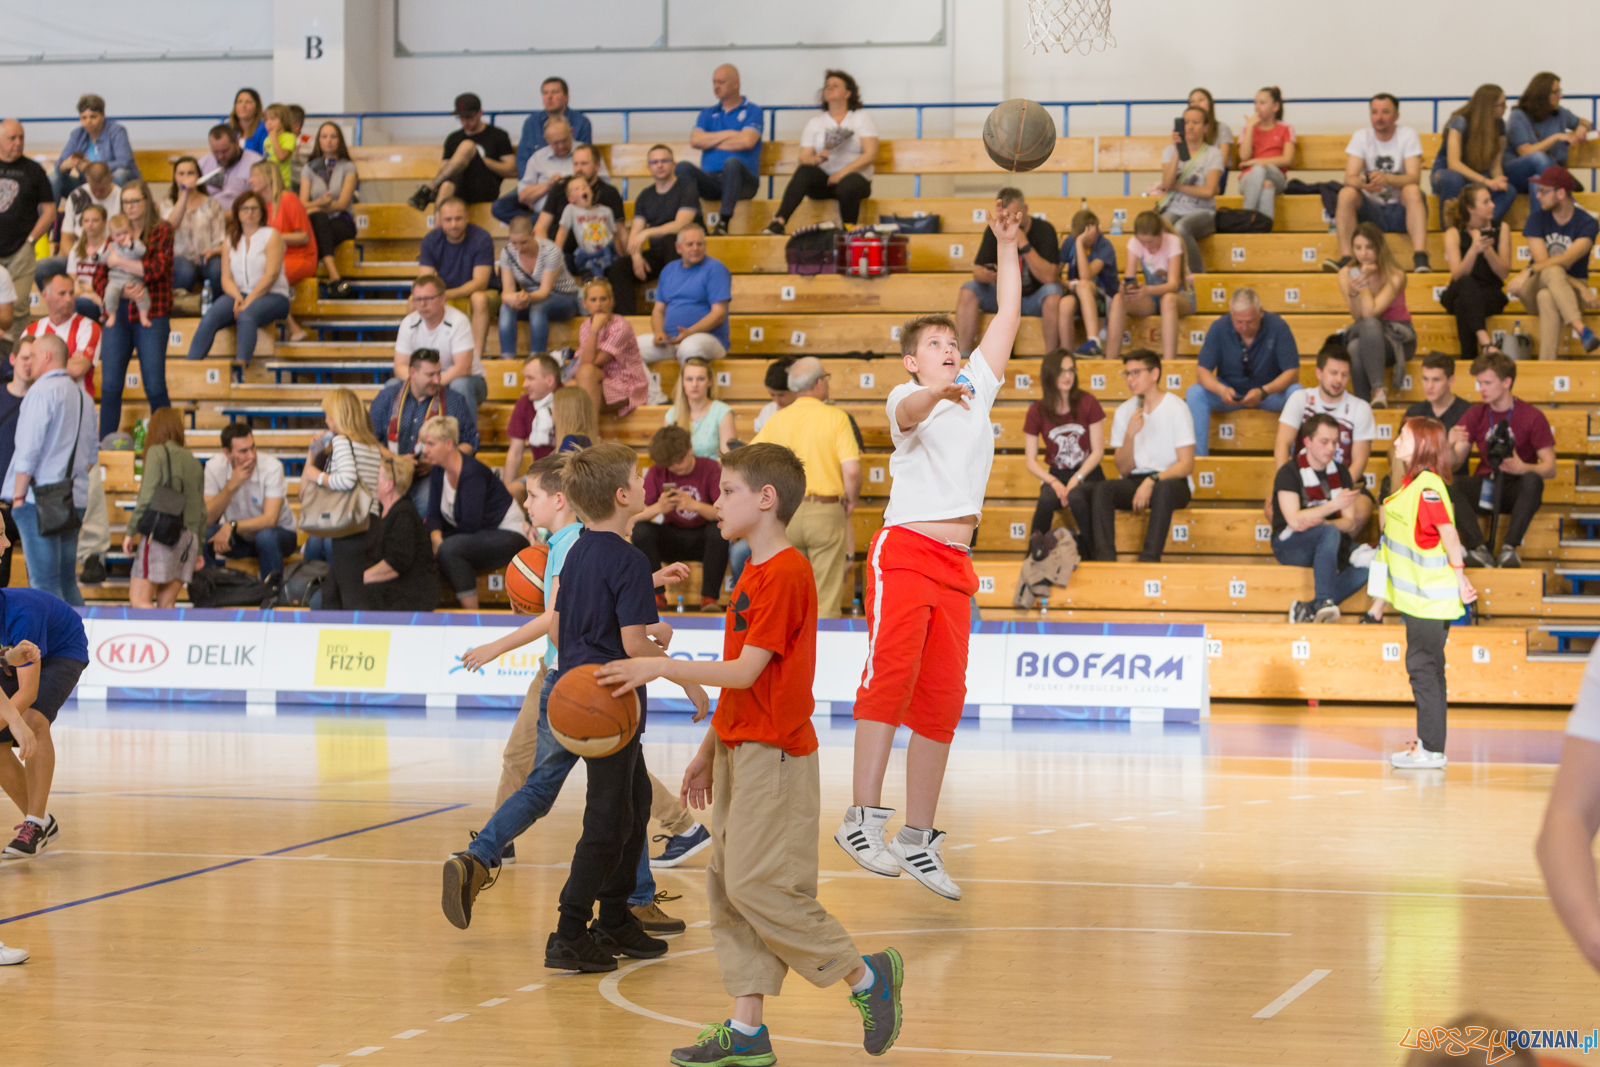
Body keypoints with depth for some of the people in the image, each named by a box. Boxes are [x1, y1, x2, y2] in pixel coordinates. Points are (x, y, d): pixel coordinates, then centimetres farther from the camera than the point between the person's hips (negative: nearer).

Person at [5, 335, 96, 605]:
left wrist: (19, 495, -9)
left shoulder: (42, 390, -9)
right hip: (75, 500, 8)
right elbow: (92, 453, 20)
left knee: (44, 584, -7)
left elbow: (29, 449, -13)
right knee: (67, 582, 11)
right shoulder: (83, 395, 15)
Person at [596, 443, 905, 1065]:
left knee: (756, 883, -10)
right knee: (728, 885, 6)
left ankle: (866, 976, 4)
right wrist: (709, 750, 20)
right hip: (738, 750, 10)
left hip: (774, 755, -10)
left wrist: (660, 668, -18)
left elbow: (746, 671, -20)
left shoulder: (785, 574, -15)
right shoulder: (754, 574, 16)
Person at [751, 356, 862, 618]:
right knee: (825, 603, 2)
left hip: (786, 514, 3)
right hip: (826, 512, -3)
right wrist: (852, 500, 4)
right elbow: (851, 469, -15)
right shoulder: (835, 417, -6)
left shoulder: (776, 420, 4)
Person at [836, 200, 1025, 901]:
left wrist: (1007, 245, 12)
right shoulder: (907, 398, 0)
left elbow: (1008, 316, 17)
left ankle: (918, 839, 7)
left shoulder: (978, 387, 18)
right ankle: (862, 818, -23)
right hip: (905, 550, -7)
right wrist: (939, 392, -46)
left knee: (942, 699, 4)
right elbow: (910, 411, -26)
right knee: (890, 677, -19)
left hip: (955, 565, 7)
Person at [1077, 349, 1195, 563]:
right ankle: (1105, 559, -36)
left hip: (1171, 481, -4)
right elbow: (1124, 469, 3)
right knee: (1101, 489, -27)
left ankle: (1149, 559, -41)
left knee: (1164, 489, -39)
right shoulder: (1124, 412, 8)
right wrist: (1130, 434, -13)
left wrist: (1152, 481, -23)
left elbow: (1187, 465, -11)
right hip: (1135, 481, 4)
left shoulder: (1176, 409, -5)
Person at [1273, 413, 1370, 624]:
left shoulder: (1340, 473, 8)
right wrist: (1334, 505, -28)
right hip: (1288, 545, -5)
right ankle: (1324, 601, -42)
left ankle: (1309, 609, -27)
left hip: (1326, 546, 5)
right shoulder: (1289, 472, -9)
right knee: (1330, 533, -36)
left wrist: (1319, 522, -17)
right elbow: (1294, 521, -22)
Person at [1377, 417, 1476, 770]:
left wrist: (1459, 578, -16)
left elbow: (1448, 533, -21)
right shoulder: (1413, 484, 13)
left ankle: (1432, 750, -3)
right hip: (1418, 595, 10)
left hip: (1431, 596, -10)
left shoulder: (1427, 486, -18)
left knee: (1424, 667, -6)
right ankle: (1428, 740, 23)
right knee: (1424, 668, 15)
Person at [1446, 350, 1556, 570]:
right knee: (1450, 485, -28)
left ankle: (1509, 548, -37)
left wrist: (1523, 468, -29)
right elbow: (1454, 463, 4)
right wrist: (1450, 446, -20)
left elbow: (1550, 468, -7)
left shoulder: (1532, 416, -3)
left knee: (1533, 481, -37)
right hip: (1484, 487, 3)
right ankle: (1479, 549, -38)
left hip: (1516, 490, -3)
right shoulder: (1475, 415, 7)